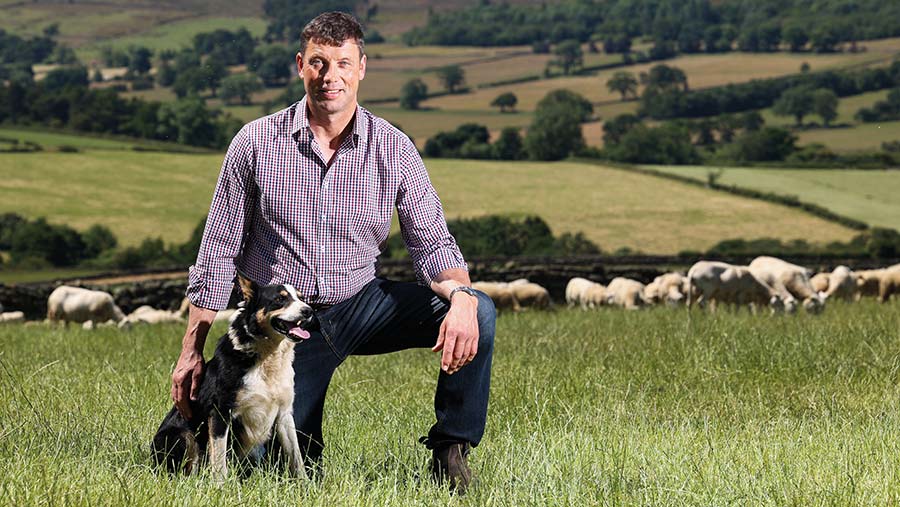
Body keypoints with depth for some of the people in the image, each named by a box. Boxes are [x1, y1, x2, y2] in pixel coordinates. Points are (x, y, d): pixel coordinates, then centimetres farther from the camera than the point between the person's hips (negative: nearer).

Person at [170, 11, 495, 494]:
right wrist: (191, 351, -4)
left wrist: (461, 297, -30)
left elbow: (432, 243, -7)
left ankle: (449, 449, -5)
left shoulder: (394, 149, -6)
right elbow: (218, 254, -3)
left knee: (478, 314, -22)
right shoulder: (256, 143, -8)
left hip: (362, 305, 1)